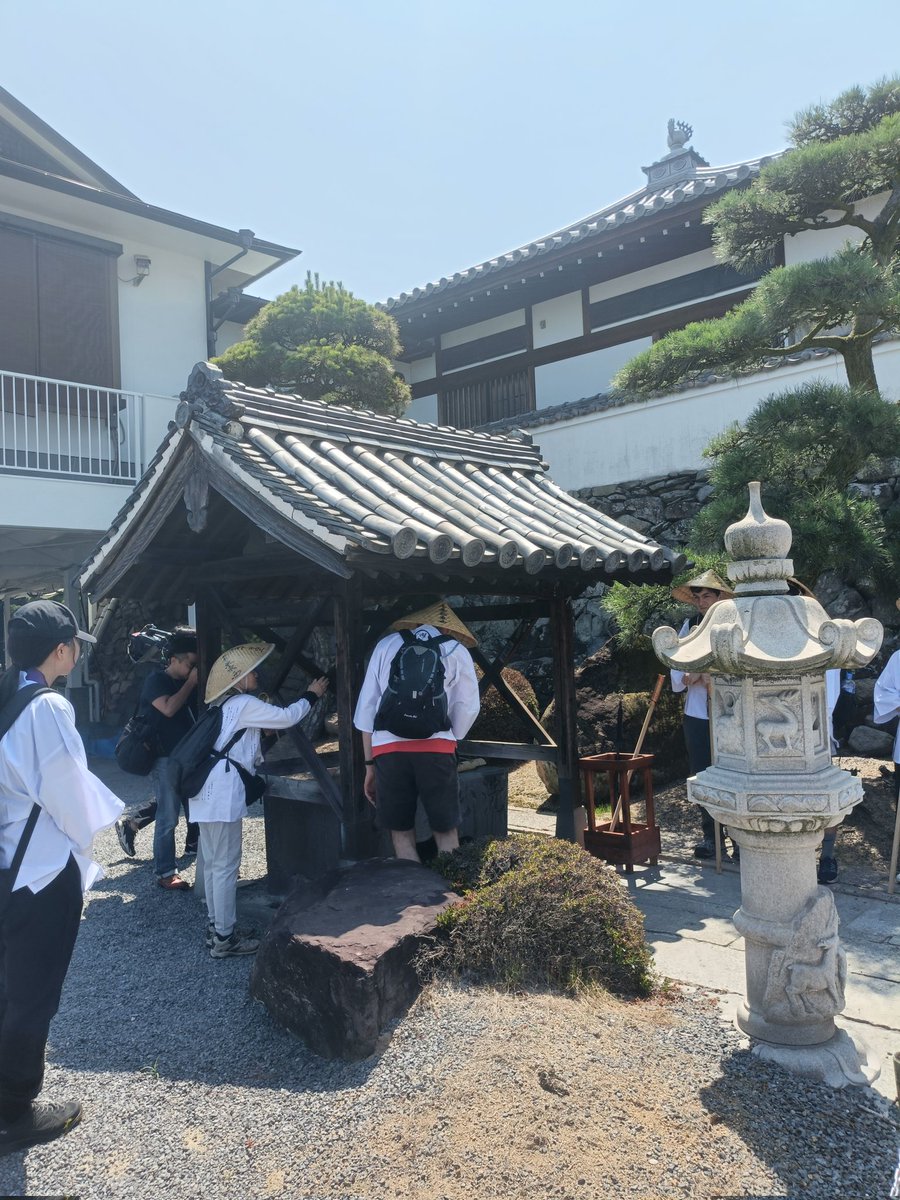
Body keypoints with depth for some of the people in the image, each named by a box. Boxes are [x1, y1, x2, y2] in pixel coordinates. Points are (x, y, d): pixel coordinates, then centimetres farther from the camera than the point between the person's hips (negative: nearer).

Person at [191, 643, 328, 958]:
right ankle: (225, 938, 2)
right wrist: (311, 695, 6)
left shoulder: (226, 706, 20)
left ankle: (215, 927, 26)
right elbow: (286, 717, -7)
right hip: (222, 793, -10)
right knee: (225, 865, -4)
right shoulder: (244, 704, -8)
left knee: (212, 862, 15)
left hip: (206, 791, 10)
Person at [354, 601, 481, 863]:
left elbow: (366, 708, 15)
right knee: (446, 833, 11)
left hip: (388, 749, 1)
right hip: (436, 748, -1)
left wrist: (369, 765, 18)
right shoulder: (457, 650, 15)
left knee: (401, 834, 11)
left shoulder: (386, 645, 19)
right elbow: (467, 709, 11)